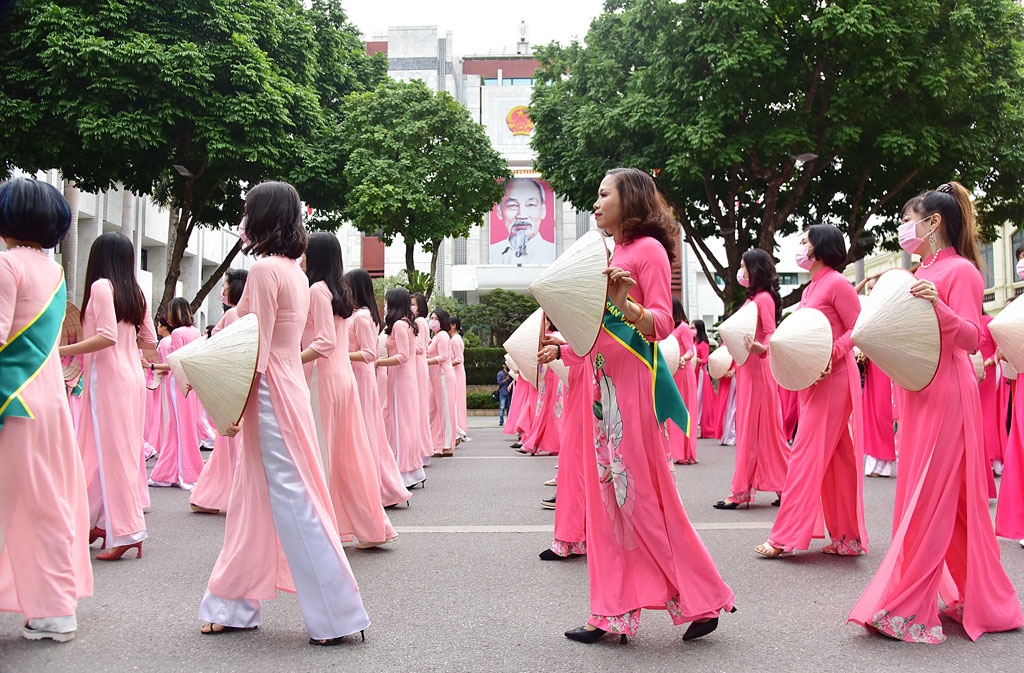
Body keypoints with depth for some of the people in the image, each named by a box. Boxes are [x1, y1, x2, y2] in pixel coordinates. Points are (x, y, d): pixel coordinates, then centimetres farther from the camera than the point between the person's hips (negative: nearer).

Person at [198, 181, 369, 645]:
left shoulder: (265, 268, -14)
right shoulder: (295, 271, 13)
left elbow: (258, 349, -17)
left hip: (270, 395, -10)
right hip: (287, 384, 10)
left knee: (292, 503, -4)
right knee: (252, 501, 15)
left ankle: (336, 615, 3)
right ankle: (235, 607, 25)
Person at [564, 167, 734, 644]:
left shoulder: (648, 248, -5)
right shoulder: (615, 253, 18)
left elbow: (661, 324, -13)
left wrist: (624, 303, -29)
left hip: (633, 384, -8)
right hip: (604, 383, 8)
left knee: (643, 495, -5)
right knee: (609, 495, 7)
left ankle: (703, 599, 9)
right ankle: (613, 613, 13)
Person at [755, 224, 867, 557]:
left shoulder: (836, 283, -9)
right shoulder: (810, 289, 16)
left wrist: (830, 354, -23)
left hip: (833, 379, -9)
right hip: (813, 380, 9)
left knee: (807, 454, -9)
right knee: (834, 460, 10)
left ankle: (785, 536, -6)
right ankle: (848, 538, 15)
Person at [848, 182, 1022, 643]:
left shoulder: (960, 270, -9)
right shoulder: (922, 271, 16)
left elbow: (972, 338, -16)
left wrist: (937, 306, -30)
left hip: (947, 395, -9)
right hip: (920, 391, 9)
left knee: (929, 499, -7)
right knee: (952, 501, 13)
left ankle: (905, 609, -4)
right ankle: (978, 601, 23)